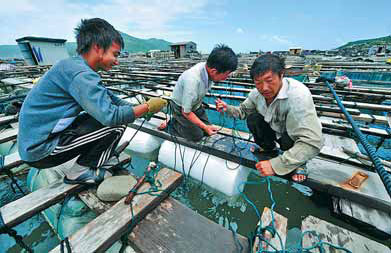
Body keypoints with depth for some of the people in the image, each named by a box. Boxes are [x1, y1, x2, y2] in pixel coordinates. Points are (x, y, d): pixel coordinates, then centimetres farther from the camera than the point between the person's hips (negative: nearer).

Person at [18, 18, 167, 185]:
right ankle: (81, 172, -2)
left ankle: (103, 156, 13)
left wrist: (142, 109, 1)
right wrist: (148, 107, -17)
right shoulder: (81, 74, -22)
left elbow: (110, 98, 8)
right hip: (40, 151, -9)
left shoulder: (73, 65, 8)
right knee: (117, 124, -16)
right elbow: (112, 116, -29)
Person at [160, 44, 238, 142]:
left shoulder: (208, 68, -18)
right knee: (197, 136, 1)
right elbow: (186, 112, -28)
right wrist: (205, 127, -21)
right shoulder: (192, 80, -40)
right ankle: (171, 124, 15)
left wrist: (199, 104, 14)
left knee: (208, 131, 11)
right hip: (182, 108, -7)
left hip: (195, 104, 7)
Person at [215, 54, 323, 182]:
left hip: (299, 138, -5)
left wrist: (275, 165, -43)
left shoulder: (298, 95, -35)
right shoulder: (257, 92, -17)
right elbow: (243, 110, 0)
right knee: (253, 119, -17)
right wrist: (227, 108, -21)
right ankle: (269, 150, 11)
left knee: (288, 140, -36)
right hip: (277, 130, 5)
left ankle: (299, 164, 1)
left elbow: (312, 143, -40)